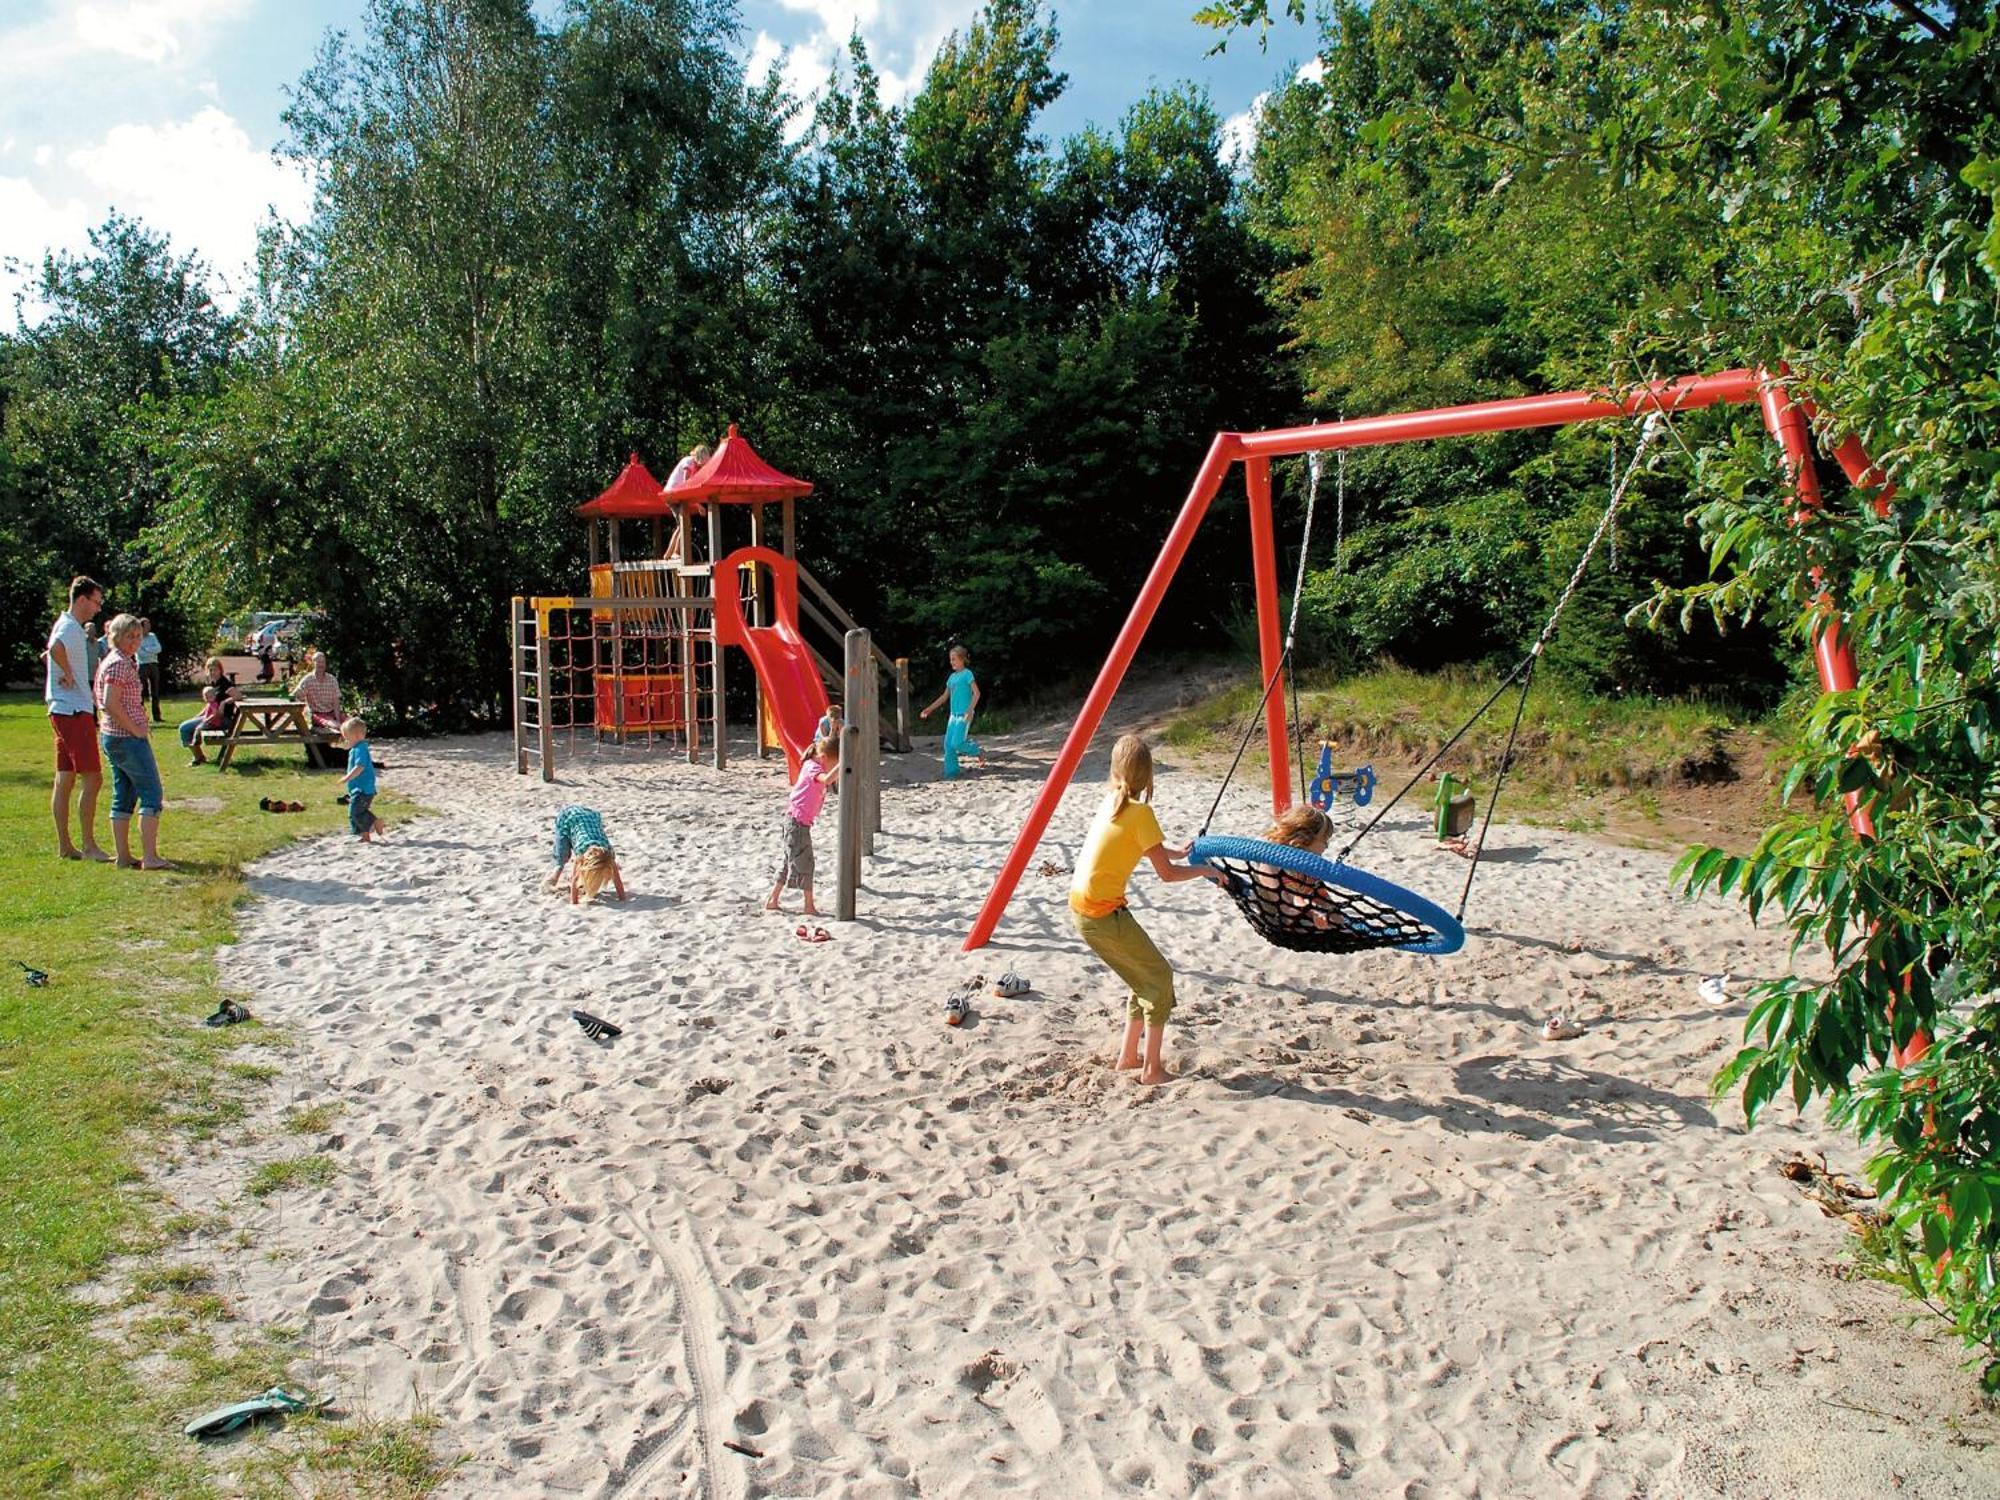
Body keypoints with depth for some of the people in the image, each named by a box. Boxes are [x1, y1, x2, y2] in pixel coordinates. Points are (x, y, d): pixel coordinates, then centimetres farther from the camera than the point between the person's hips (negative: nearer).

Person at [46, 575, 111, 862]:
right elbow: (55, 648, -37)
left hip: (64, 712, 10)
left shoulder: (69, 626, 17)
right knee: (92, 778, -9)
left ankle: (64, 845, 16)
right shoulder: (70, 627, -14)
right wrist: (68, 675, -20)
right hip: (74, 712, -10)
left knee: (65, 780, 11)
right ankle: (88, 845, -8)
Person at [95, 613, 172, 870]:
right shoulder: (119, 663, -15)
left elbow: (101, 702, 23)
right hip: (128, 739, -10)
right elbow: (111, 703, -24)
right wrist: (135, 729, -16)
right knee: (152, 794, -8)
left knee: (123, 797, 12)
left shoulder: (121, 661, 15)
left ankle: (124, 857, 15)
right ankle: (150, 857, -10)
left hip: (113, 737, 10)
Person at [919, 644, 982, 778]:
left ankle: (979, 752, 8)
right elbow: (944, 696, 21)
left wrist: (969, 711, -21)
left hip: (964, 715, -8)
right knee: (948, 744, 2)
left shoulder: (967, 674, -7)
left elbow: (976, 693, -13)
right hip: (953, 714, 8)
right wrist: (930, 709, 16)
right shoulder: (952, 677, 14)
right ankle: (951, 772, 8)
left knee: (957, 743, -15)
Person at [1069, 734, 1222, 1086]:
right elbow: (1166, 873, -11)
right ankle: (1152, 1069, 6)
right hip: (1102, 912, -8)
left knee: (1146, 978, 19)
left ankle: (1127, 1057, 26)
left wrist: (1176, 852, 21)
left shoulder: (1111, 801, 7)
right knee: (1160, 977, 5)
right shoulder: (1140, 812, -15)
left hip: (1082, 908, 8)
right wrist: (1203, 870, 3)